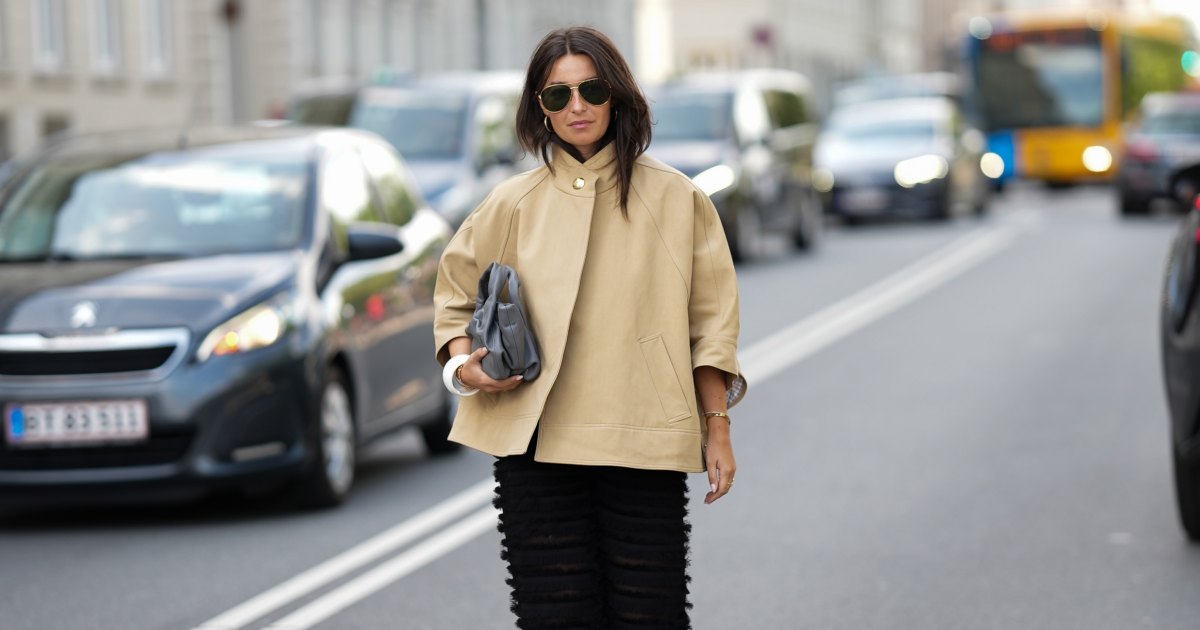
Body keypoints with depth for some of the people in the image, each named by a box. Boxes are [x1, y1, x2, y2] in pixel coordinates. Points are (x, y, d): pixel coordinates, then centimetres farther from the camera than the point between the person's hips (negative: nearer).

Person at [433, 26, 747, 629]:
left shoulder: (674, 199, 5)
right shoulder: (514, 205, 7)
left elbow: (709, 322, 8)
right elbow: (455, 293, 19)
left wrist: (718, 428, 5)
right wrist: (465, 364, 0)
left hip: (645, 444, -1)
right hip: (536, 441, 1)